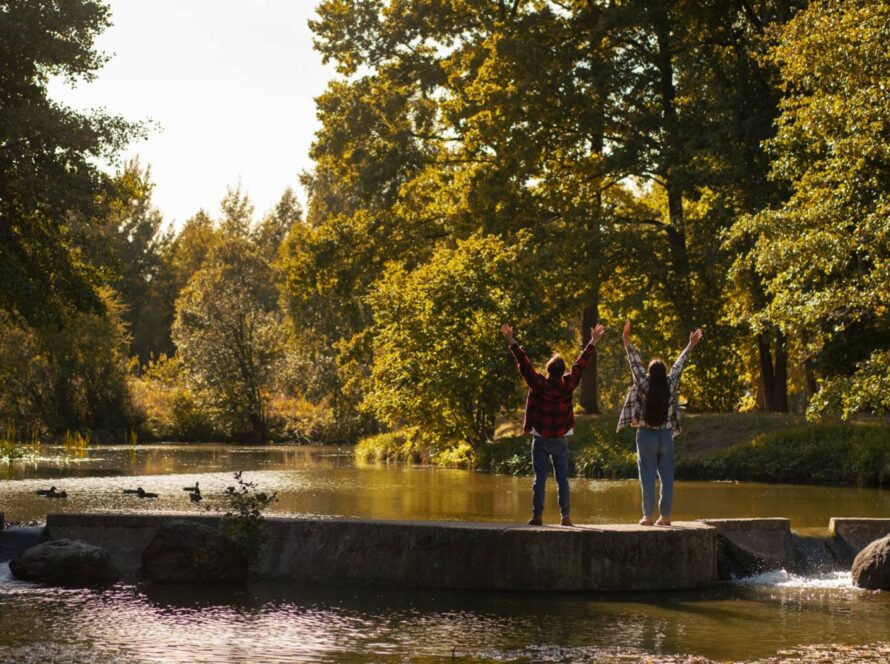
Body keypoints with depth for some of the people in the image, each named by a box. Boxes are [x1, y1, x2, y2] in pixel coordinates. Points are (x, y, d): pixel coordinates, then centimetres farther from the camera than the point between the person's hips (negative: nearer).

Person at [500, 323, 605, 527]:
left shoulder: (538, 384, -14)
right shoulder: (568, 385, -7)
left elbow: (524, 363, -9)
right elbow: (581, 364, 2)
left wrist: (511, 342, -2)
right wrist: (593, 342, 12)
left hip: (540, 440, -1)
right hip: (561, 441, 1)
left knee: (540, 479, 0)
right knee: (562, 479, 5)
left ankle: (537, 515, -3)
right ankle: (565, 516, 2)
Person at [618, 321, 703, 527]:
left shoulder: (644, 385, -10)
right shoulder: (670, 385, -4)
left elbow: (635, 363, -6)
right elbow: (679, 365, 7)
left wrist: (627, 341, 0)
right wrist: (691, 346, 18)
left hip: (646, 436, -2)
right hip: (666, 436, 2)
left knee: (647, 477, -1)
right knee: (667, 477, 4)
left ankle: (648, 516, -4)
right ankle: (665, 516, 3)